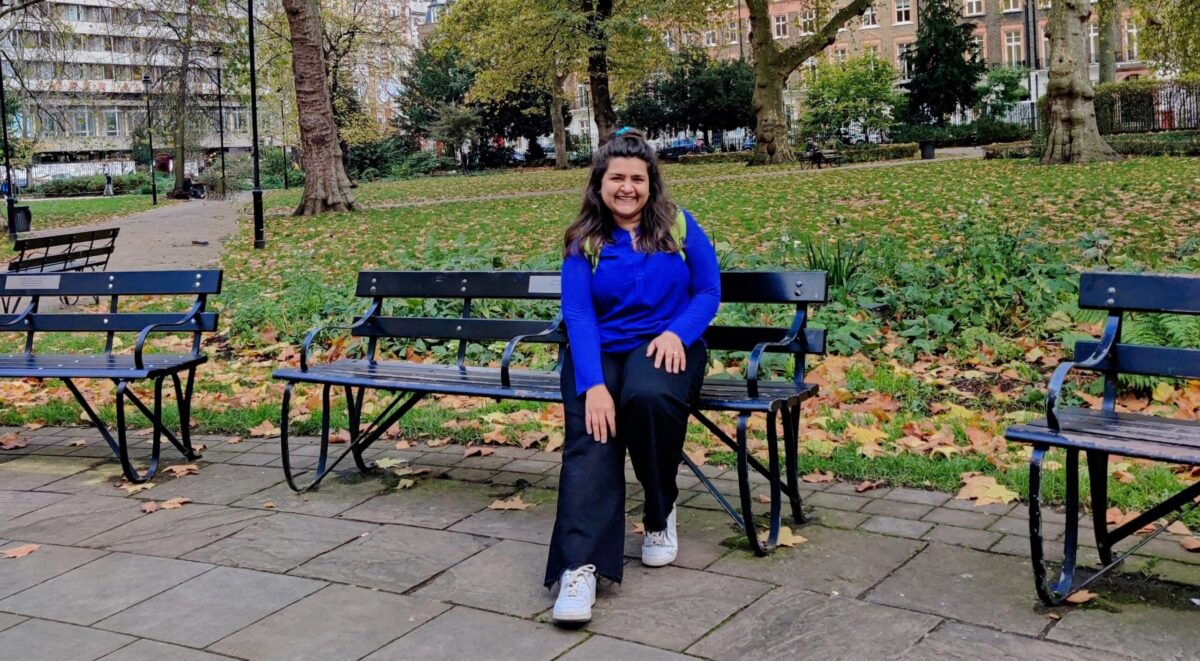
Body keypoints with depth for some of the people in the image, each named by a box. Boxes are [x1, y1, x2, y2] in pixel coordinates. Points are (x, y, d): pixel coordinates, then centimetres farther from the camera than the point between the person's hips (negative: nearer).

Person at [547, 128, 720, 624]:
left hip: (665, 346, 0)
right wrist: (594, 385, -23)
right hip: (601, 352, 1)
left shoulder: (678, 225, 6)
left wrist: (677, 332, -16)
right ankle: (579, 566, -41)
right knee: (590, 438, -27)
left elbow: (709, 290, 5)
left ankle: (660, 514, -10)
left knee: (649, 396, -36)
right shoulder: (583, 242, 4)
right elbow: (578, 314, -7)